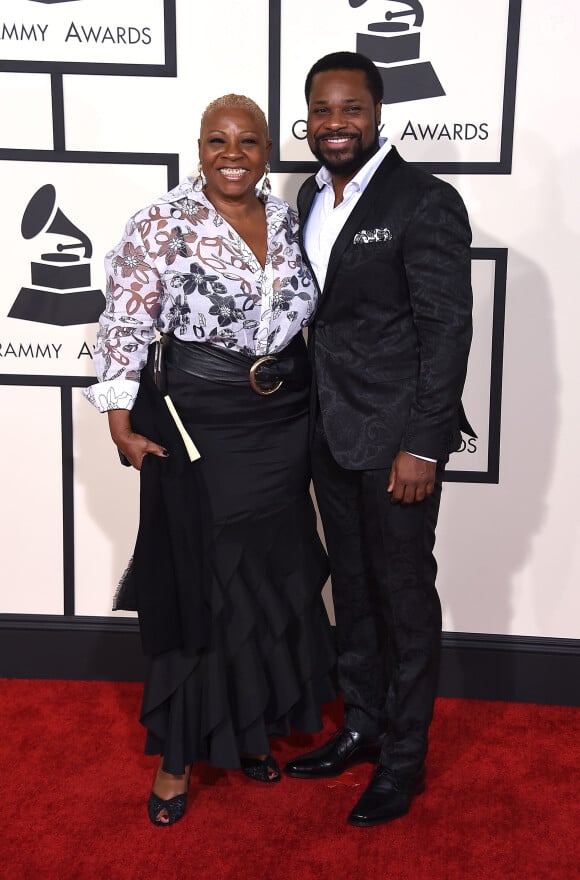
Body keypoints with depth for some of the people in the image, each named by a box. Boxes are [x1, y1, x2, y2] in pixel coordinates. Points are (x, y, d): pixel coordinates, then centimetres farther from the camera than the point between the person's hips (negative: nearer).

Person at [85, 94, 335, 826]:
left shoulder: (289, 220, 5)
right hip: (196, 422, -5)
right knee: (198, 581, 3)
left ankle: (253, 725, 32)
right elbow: (124, 326, -9)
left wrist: (317, 407, 12)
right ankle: (181, 751, 20)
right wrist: (122, 423, -11)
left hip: (283, 422, 5)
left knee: (273, 576, 13)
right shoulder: (163, 224, -10)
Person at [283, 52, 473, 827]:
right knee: (352, 588, 18)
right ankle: (361, 727, 36)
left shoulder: (426, 203, -13)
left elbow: (447, 331, -15)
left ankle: (404, 758, 23)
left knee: (405, 597, 6)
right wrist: (314, 410, 10)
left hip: (396, 439, -7)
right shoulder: (311, 197, 9)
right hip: (331, 434, 7)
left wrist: (422, 446, -17)